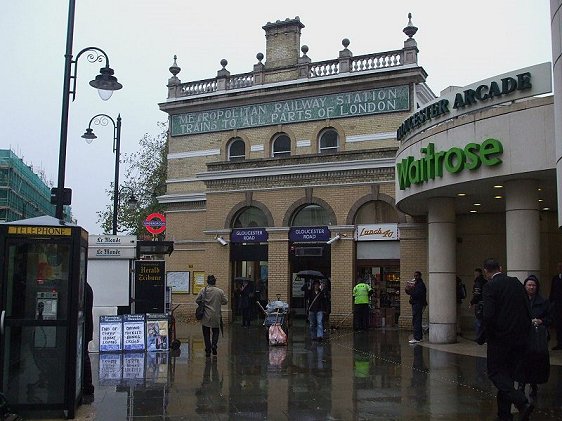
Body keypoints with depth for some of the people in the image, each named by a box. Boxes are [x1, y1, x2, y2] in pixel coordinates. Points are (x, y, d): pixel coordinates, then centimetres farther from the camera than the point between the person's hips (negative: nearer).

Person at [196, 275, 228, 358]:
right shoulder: (220, 291, -6)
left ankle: (208, 351, 7)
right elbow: (225, 301, -1)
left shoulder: (203, 290, -6)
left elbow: (197, 300, -3)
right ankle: (214, 345, -6)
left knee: (206, 333, 9)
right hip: (216, 316, 0)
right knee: (215, 332, 17)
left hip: (206, 316, 0)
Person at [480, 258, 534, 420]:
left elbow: (488, 315, -20)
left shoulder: (490, 286, -12)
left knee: (495, 373, 2)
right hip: (520, 337, 7)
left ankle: (522, 402, -16)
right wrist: (524, 330, 17)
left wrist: (483, 336, -5)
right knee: (508, 373, 16)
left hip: (500, 336, -7)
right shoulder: (517, 282, 8)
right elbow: (528, 311, 9)